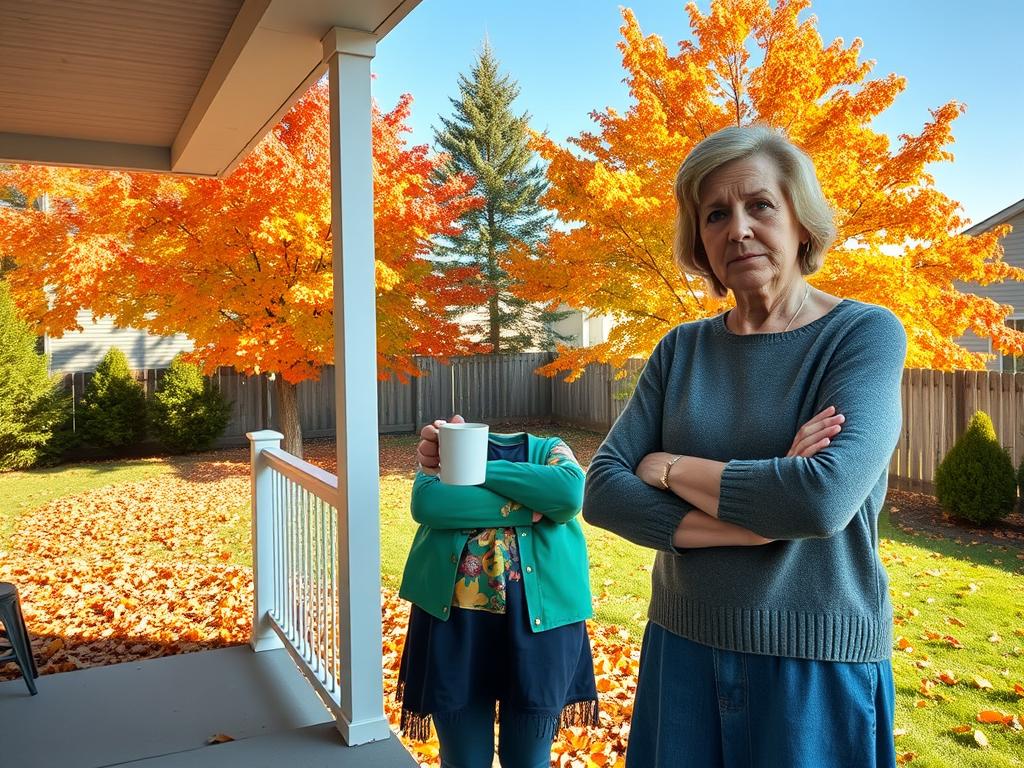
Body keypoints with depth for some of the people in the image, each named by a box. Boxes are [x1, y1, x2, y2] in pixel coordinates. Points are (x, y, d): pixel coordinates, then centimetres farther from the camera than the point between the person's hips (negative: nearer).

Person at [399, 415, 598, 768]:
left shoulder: (550, 449, 8)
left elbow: (569, 491, -16)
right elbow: (427, 503, -14)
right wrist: (525, 506, -16)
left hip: (538, 615, 0)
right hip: (453, 615, 0)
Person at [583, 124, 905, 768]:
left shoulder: (866, 333, -9)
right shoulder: (682, 349, 2)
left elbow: (825, 496, -25)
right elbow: (602, 489, -7)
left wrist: (669, 467, -13)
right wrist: (759, 518, -19)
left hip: (816, 666, -3)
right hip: (682, 649, 4)